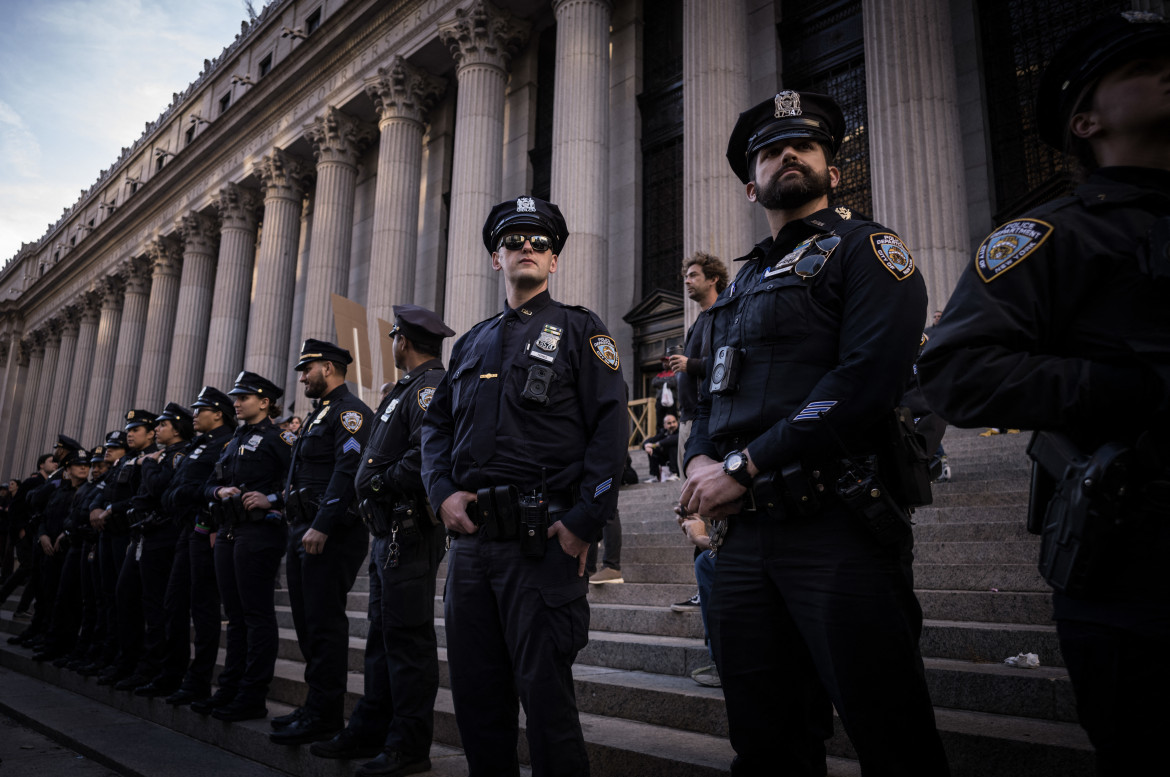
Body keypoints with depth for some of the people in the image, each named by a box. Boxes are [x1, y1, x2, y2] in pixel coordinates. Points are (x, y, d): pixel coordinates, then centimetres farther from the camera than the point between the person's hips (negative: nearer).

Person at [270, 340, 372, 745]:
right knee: (307, 620, 13)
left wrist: (322, 526, -25)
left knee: (324, 623, -7)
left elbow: (348, 470, -21)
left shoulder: (349, 411, -10)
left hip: (331, 534, -10)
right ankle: (316, 705, 23)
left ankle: (324, 716, 0)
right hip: (303, 530, 10)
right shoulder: (318, 414, 22)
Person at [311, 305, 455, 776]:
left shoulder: (431, 385, -10)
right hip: (389, 529, 10)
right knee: (382, 634, 15)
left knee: (408, 636, -4)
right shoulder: (407, 389, 22)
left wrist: (380, 481, -15)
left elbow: (428, 453, -24)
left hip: (409, 530, -10)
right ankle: (371, 732, 26)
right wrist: (370, 485, 9)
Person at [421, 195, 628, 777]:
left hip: (543, 539, -5)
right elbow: (436, 424, 19)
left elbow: (609, 428, -7)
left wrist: (583, 524, -15)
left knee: (545, 691, -1)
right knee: (474, 690, 13)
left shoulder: (579, 330, 3)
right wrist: (443, 492, 0)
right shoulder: (472, 343, 20)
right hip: (471, 538, 6)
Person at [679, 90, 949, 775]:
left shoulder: (866, 249, 2)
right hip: (745, 533, 7)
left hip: (840, 531, -6)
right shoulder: (745, 281, 23)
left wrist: (743, 467, -15)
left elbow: (868, 379, -15)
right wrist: (701, 462, -1)